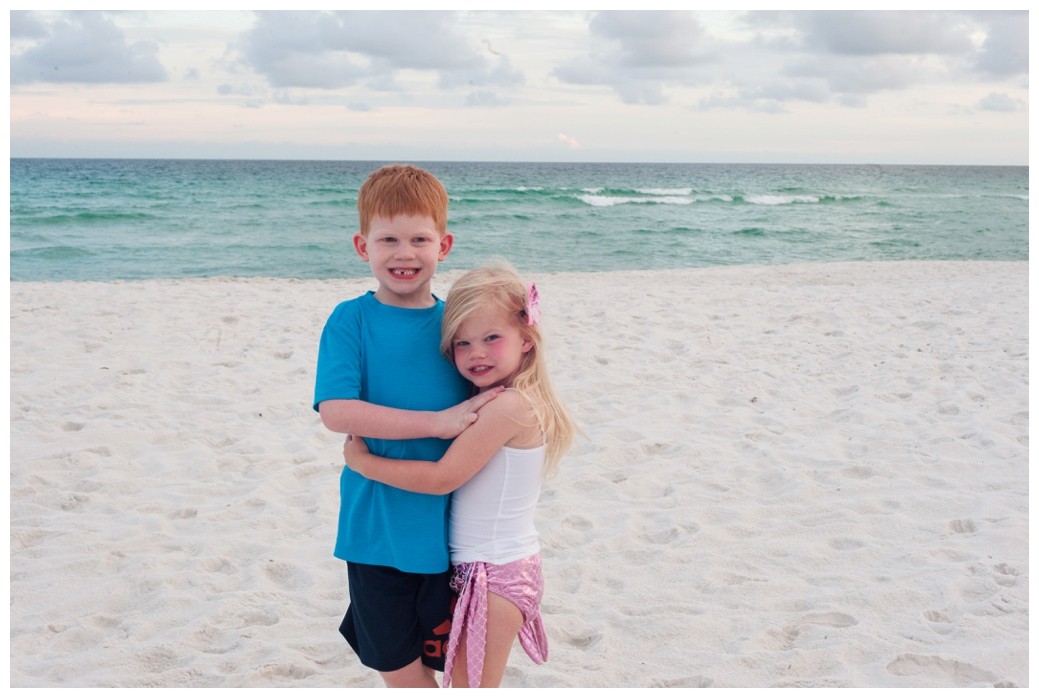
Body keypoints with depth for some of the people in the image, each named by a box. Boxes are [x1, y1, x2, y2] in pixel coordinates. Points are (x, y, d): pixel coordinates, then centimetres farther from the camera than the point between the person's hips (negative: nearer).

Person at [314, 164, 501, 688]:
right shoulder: (351, 320, -6)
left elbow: (487, 409, 11)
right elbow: (336, 410, -19)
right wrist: (437, 422, -21)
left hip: (448, 526, 2)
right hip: (377, 529, -2)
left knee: (439, 659, 14)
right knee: (398, 665, 12)